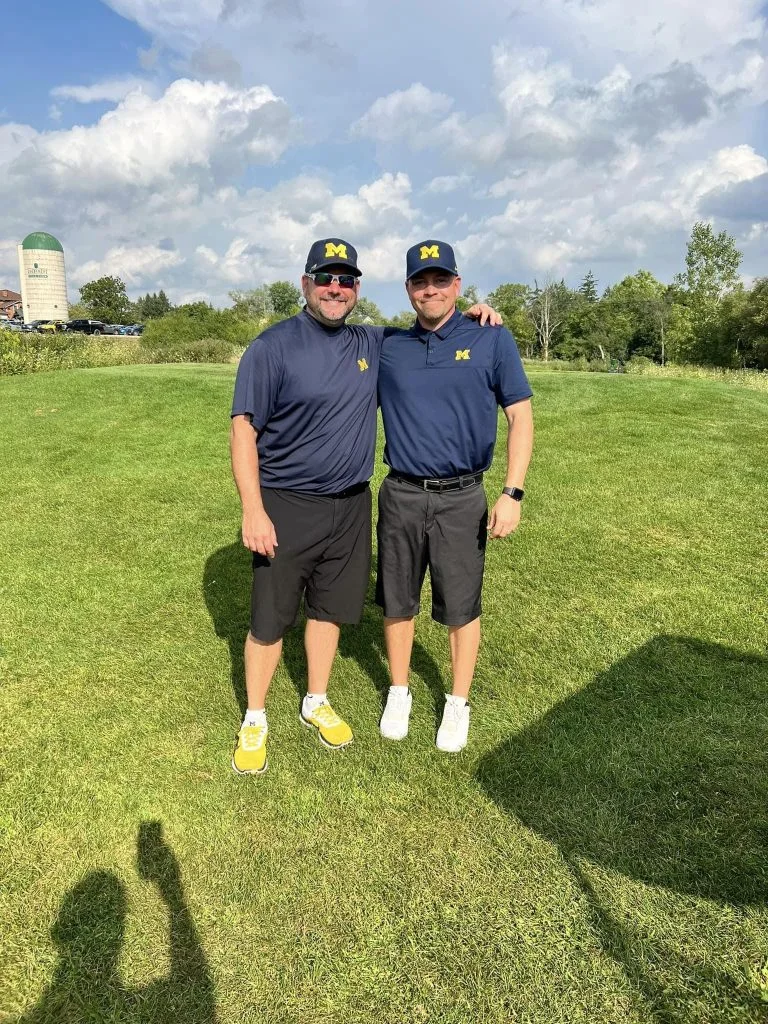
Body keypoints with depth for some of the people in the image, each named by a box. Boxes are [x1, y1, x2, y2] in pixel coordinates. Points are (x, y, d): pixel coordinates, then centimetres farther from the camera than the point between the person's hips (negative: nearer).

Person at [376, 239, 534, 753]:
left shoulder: (492, 339, -1)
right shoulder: (388, 347, 6)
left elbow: (521, 417, -2)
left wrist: (513, 494, -10)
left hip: (461, 498, -2)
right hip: (400, 495, 3)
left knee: (461, 607, 8)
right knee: (398, 602, 13)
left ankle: (458, 704, 28)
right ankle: (399, 693, 34)